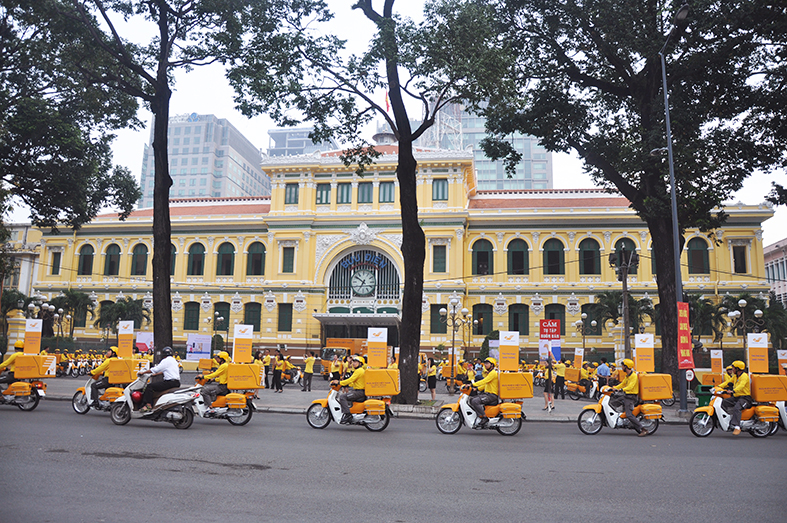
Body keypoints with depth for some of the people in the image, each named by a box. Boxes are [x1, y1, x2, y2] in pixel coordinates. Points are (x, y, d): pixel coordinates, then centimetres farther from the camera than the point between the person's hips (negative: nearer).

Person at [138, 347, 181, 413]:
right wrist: (156, 374, 36)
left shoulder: (166, 360, -8)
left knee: (149, 386, -9)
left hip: (170, 382, -10)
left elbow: (156, 369, -9)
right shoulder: (173, 360, 22)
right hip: (176, 382, 10)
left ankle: (148, 405, -14)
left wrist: (143, 372, 1)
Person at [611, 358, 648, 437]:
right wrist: (614, 388, 18)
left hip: (631, 397, -10)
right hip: (626, 395, 10)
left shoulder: (634, 376, -16)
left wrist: (621, 389, -40)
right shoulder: (627, 376, 15)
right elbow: (622, 384, 26)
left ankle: (642, 430, -13)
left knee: (629, 414, -16)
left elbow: (630, 387, -29)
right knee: (612, 402, 10)